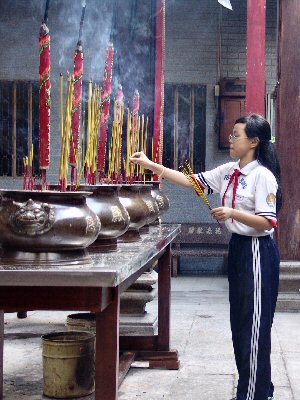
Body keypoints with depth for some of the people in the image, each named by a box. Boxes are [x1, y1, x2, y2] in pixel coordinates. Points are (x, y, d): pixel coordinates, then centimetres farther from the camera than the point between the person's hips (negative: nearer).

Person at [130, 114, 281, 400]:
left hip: (258, 252, -9)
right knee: (239, 322, 14)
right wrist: (150, 165, 6)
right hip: (237, 248, 9)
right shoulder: (228, 171, 9)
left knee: (254, 326, -3)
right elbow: (190, 181, 10)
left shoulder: (263, 176, -14)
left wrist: (232, 213, -28)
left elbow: (267, 222, -17)